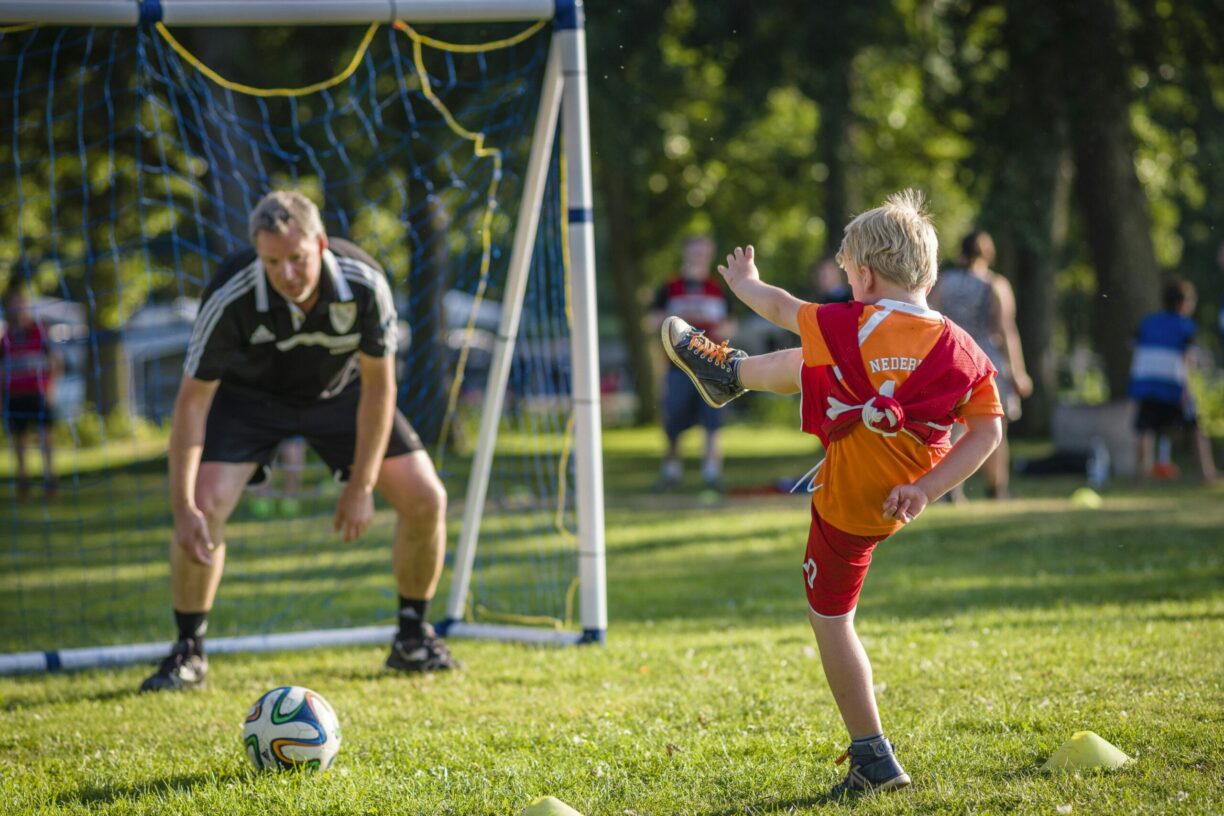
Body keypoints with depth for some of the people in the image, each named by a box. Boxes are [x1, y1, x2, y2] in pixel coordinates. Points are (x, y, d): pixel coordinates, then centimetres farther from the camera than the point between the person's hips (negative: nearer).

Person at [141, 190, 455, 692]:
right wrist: (183, 508, -34)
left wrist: (361, 487, -18)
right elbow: (193, 399, -29)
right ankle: (188, 652, -3)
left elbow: (378, 385, -18)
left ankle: (413, 639, 12)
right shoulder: (231, 297, -36)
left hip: (341, 390, 2)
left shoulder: (364, 283, -32)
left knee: (426, 499, -10)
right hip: (249, 393, -2)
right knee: (205, 505, -23)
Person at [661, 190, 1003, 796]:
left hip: (851, 505, -6)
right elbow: (988, 431, -13)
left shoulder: (850, 328, -22)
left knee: (830, 620, 9)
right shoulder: (961, 350, -12)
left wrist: (744, 282, 17)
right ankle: (728, 373, 54)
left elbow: (784, 309, -4)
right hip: (904, 487, 6)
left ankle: (874, 761, 10)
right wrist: (926, 489, -13)